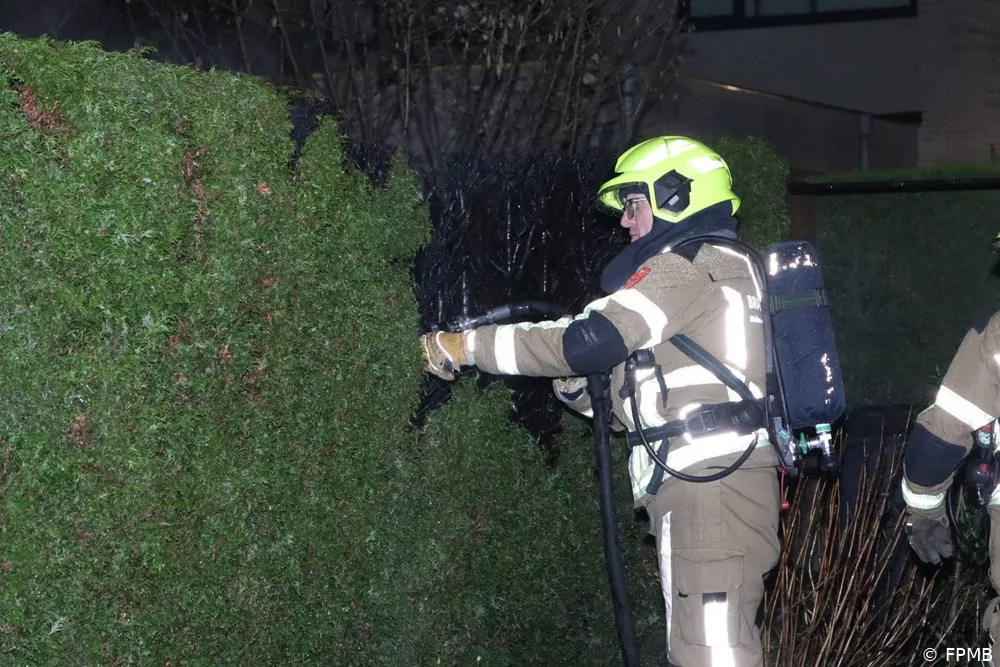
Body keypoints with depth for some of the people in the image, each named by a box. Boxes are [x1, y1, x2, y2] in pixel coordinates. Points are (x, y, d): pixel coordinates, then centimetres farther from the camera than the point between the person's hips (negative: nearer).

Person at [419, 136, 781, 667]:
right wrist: (581, 390, 10)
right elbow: (666, 404, 23)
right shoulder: (727, 269, 26)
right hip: (715, 484, 10)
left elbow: (585, 342, -16)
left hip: (709, 483, -10)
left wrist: (466, 345, -9)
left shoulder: (689, 266, -6)